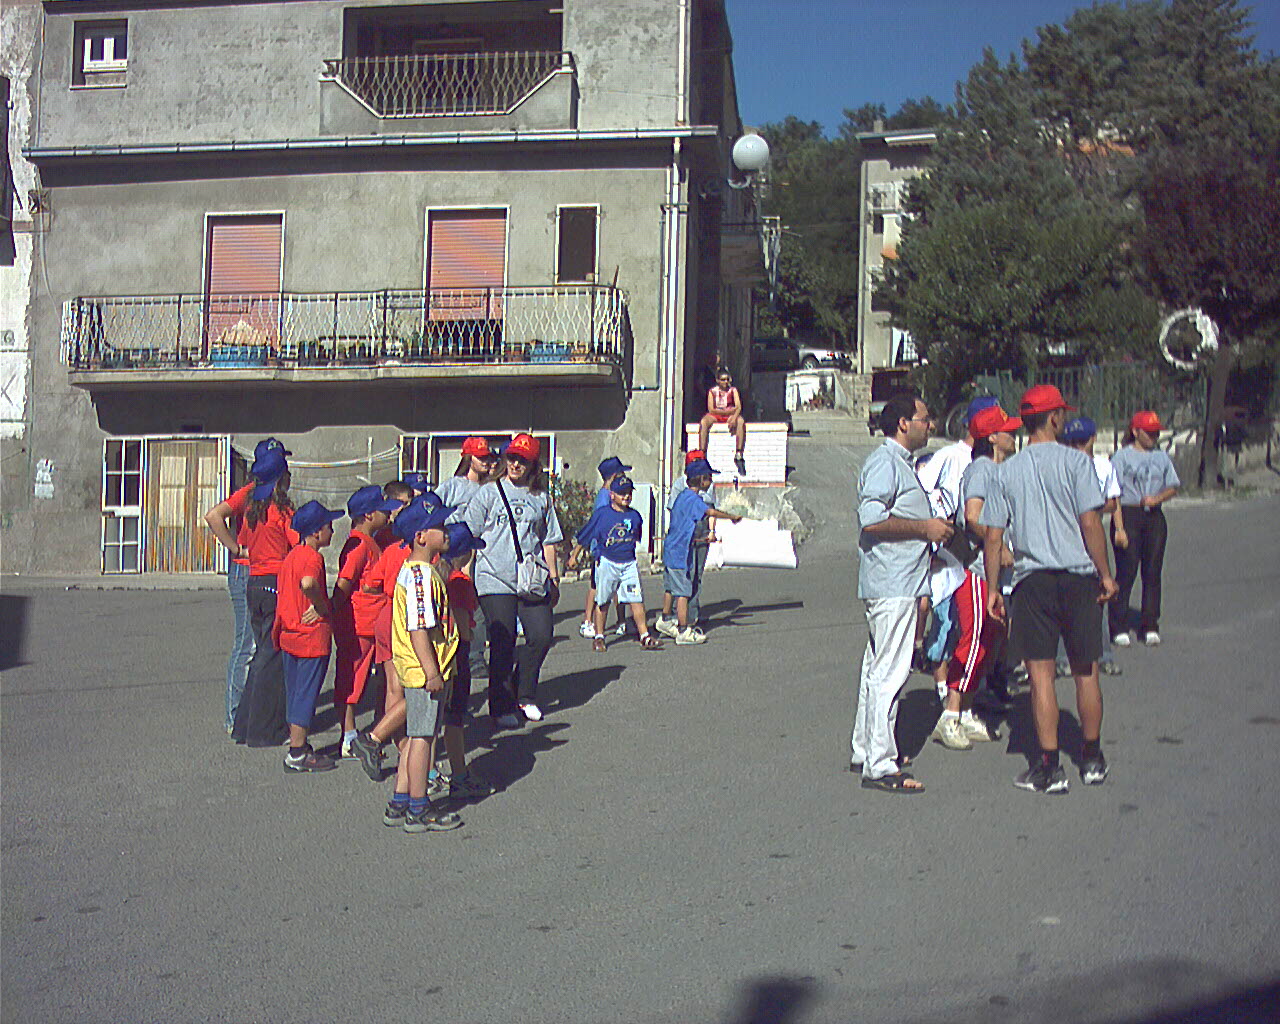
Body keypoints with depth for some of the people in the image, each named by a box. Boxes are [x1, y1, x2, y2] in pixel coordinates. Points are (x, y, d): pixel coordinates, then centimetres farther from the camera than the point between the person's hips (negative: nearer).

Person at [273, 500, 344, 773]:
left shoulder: (290, 556, 12)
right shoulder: (313, 557, -17)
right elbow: (308, 582, -38)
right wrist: (322, 607, -22)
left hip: (289, 634, 9)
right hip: (312, 635, -9)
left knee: (294, 692, 16)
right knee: (306, 693, -2)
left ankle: (297, 743, 27)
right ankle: (297, 754, 2)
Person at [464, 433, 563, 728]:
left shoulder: (540, 497, 13)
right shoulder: (489, 493, 4)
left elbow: (548, 541, 20)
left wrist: (553, 577, 16)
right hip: (495, 580, -3)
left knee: (541, 636, -5)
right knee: (503, 643, -4)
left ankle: (524, 695, 17)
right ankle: (502, 707, 9)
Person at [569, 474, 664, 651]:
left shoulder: (635, 516, 5)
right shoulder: (601, 514, -5)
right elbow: (584, 536, 3)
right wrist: (574, 556, 8)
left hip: (629, 563, 3)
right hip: (607, 562, -3)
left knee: (637, 600, -4)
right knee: (602, 601, 5)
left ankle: (644, 636, 0)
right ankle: (599, 637, 16)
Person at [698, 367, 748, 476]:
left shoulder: (733, 390, 3)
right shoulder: (712, 391, 1)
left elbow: (738, 407, -9)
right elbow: (711, 409, -7)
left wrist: (734, 418, -29)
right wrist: (729, 411, -12)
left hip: (731, 414, 0)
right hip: (715, 416, 0)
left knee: (741, 421, -33)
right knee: (703, 422, -32)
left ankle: (739, 454, -36)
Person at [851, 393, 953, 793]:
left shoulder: (899, 462, 20)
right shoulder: (884, 461, -13)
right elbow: (872, 519, -24)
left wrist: (934, 526, 17)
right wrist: (925, 527, -17)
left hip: (899, 584, 11)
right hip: (892, 585, -11)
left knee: (878, 668, 16)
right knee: (890, 672, -10)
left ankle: (864, 751, 26)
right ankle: (880, 767, -8)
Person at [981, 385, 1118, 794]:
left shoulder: (1006, 471, 2)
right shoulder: (1075, 461, -5)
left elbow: (993, 537, 1)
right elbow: (1090, 523, -10)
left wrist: (992, 588, 8)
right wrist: (1106, 574, -2)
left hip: (1032, 580, 1)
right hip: (1079, 576, -1)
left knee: (1040, 675, 2)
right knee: (1086, 672, 12)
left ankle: (1049, 767, 2)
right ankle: (1092, 760, 23)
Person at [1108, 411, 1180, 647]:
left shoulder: (1162, 457, 16)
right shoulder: (1122, 456, -1)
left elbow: (1173, 486, 15)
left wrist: (1157, 498, -7)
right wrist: (1118, 527, -15)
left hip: (1155, 518, 5)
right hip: (1128, 515, -5)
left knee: (1153, 572, 4)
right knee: (1126, 572, -6)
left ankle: (1150, 626, 11)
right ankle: (1119, 628, 0)